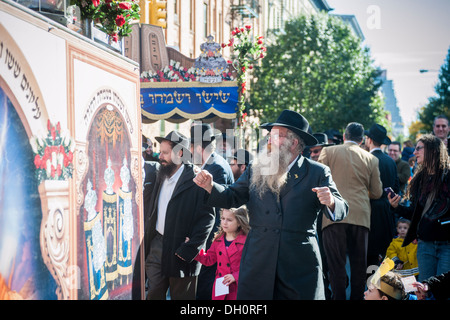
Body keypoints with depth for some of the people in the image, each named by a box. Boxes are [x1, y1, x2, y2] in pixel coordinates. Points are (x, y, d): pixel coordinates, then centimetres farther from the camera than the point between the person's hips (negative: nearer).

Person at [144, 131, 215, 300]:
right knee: (153, 294, 8)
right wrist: (147, 242, 9)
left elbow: (207, 217, -17)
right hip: (156, 246, 6)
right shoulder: (162, 176, 11)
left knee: (181, 296, 6)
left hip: (180, 249, -6)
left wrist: (188, 250, -20)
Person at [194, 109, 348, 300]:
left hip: (300, 266, -2)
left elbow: (341, 211, -3)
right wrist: (210, 186, -11)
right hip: (258, 261, 2)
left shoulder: (318, 173, 1)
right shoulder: (256, 169, 10)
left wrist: (331, 202, -27)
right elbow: (232, 197, 7)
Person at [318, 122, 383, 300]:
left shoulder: (328, 152, 3)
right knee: (359, 264, 9)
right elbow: (377, 193, 13)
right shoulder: (371, 159, 10)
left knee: (336, 263, -3)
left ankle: (339, 297, -6)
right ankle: (357, 297, 10)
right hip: (361, 217, 2)